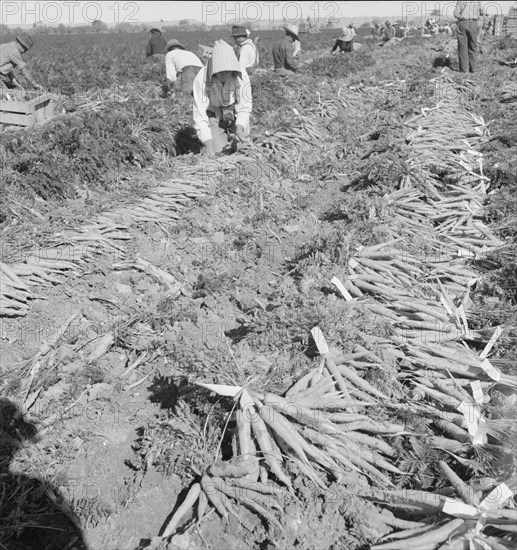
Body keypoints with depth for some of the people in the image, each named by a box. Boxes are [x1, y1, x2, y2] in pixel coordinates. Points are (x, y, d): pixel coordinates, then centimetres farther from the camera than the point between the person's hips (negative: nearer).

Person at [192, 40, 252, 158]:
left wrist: (240, 126, -37)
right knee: (216, 151, -11)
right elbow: (200, 112, -26)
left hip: (235, 114, 1)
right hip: (213, 115, -1)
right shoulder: (202, 79, -28)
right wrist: (208, 142, -35)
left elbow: (244, 107, -17)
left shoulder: (242, 76, -25)